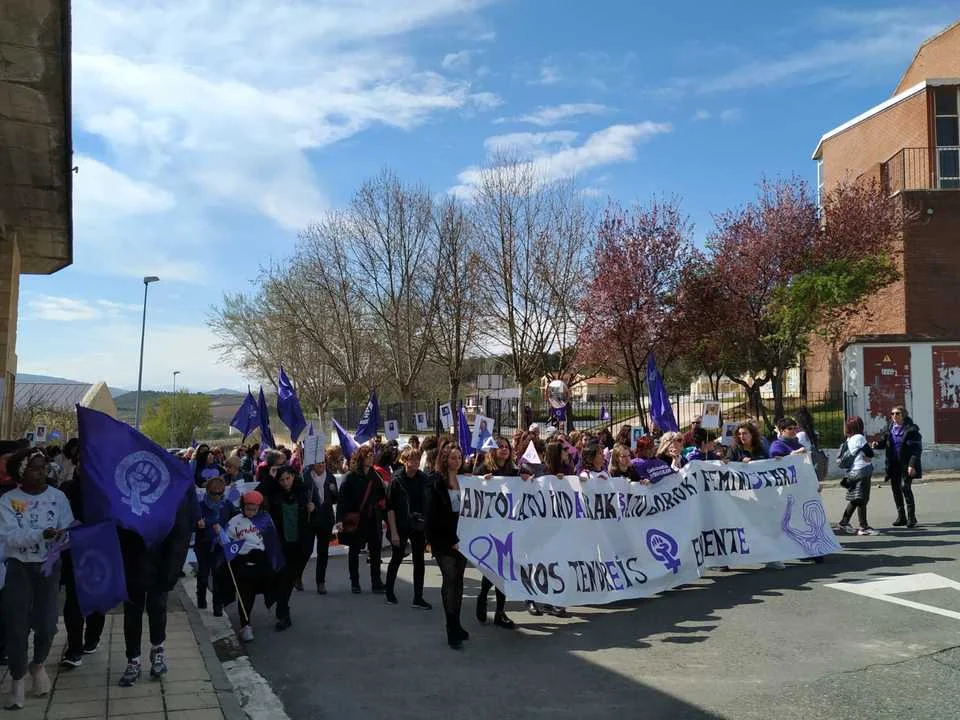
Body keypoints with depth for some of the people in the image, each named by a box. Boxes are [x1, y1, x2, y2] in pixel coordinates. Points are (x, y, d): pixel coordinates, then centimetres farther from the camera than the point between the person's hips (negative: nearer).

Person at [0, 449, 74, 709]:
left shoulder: (57, 496, -4)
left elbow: (68, 529, -6)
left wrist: (66, 535, -29)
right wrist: (42, 534, -33)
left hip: (50, 566, 1)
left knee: (46, 624, 3)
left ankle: (38, 665, 33)